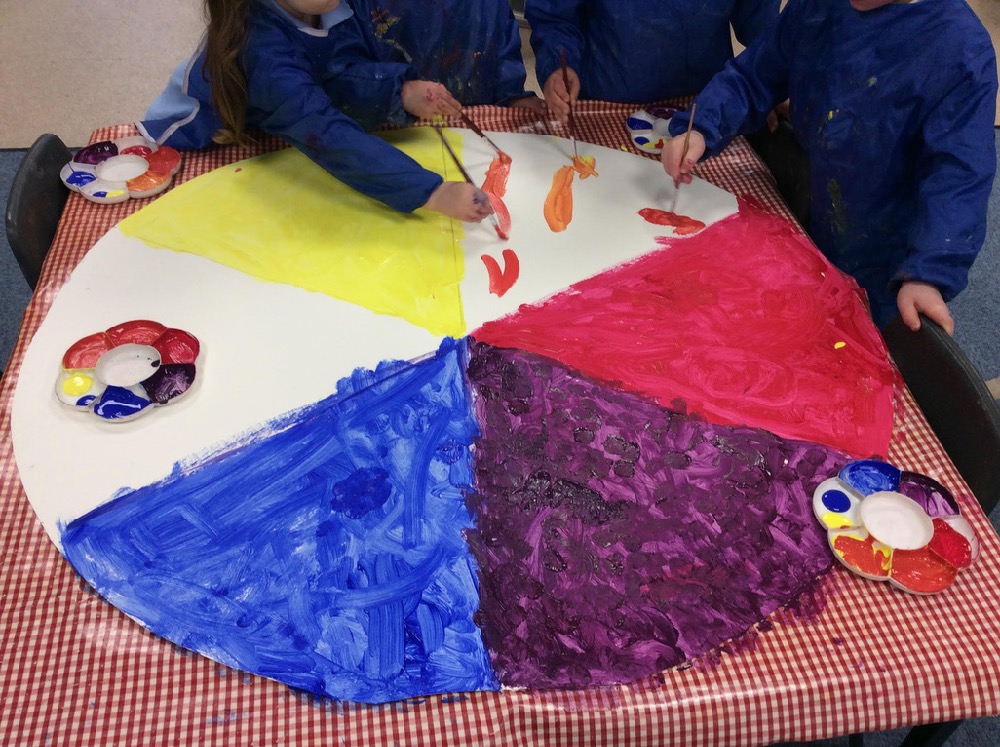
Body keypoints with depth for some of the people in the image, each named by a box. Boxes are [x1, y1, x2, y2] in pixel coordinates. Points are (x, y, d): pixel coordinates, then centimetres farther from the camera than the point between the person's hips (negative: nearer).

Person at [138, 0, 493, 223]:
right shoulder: (266, 51, -41)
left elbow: (344, 76, -25)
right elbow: (329, 135, -51)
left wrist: (402, 91, -44)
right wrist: (433, 193, -57)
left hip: (271, 136, 6)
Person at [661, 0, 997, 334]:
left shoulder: (961, 48, -24)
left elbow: (957, 172, -27)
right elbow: (751, 78, -2)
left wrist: (928, 273, -38)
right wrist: (699, 130, -22)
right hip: (800, 233, 5)